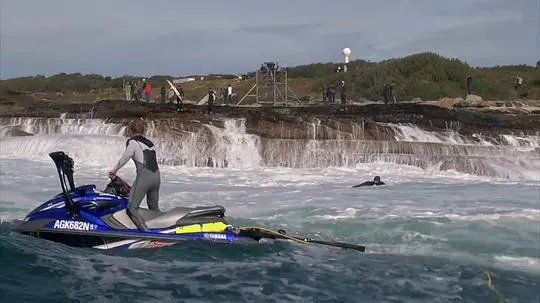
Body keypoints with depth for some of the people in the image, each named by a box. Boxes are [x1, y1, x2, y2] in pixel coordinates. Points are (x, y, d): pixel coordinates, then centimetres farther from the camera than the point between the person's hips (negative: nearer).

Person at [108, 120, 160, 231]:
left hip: (144, 176, -7)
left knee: (131, 208, -10)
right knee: (154, 208, 19)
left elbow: (125, 157, -11)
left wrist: (114, 170, -1)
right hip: (157, 177, 7)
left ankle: (147, 232, -26)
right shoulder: (150, 143, 24)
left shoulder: (133, 142, 5)